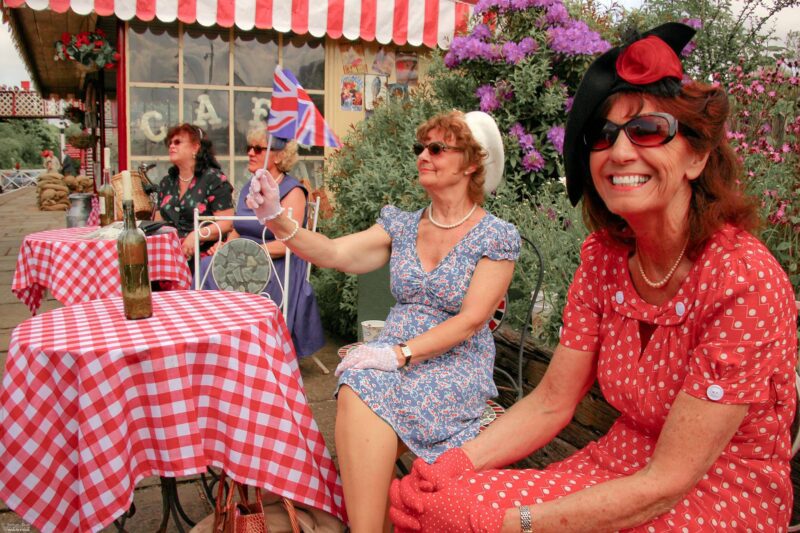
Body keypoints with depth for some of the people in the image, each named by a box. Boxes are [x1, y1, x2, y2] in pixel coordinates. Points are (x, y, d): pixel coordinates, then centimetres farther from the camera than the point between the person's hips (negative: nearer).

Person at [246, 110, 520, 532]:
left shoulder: (497, 237, -3)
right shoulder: (402, 225, 10)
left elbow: (470, 320, -11)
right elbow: (334, 254, -2)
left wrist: (401, 353, -21)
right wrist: (276, 218, -18)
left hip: (457, 364, -4)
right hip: (394, 353, 4)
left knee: (365, 401, -31)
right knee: (357, 389, -30)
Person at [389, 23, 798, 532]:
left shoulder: (744, 279, -23)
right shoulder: (604, 257, -5)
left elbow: (669, 481, -22)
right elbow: (549, 404, -2)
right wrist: (453, 465, -16)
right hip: (621, 468, 5)